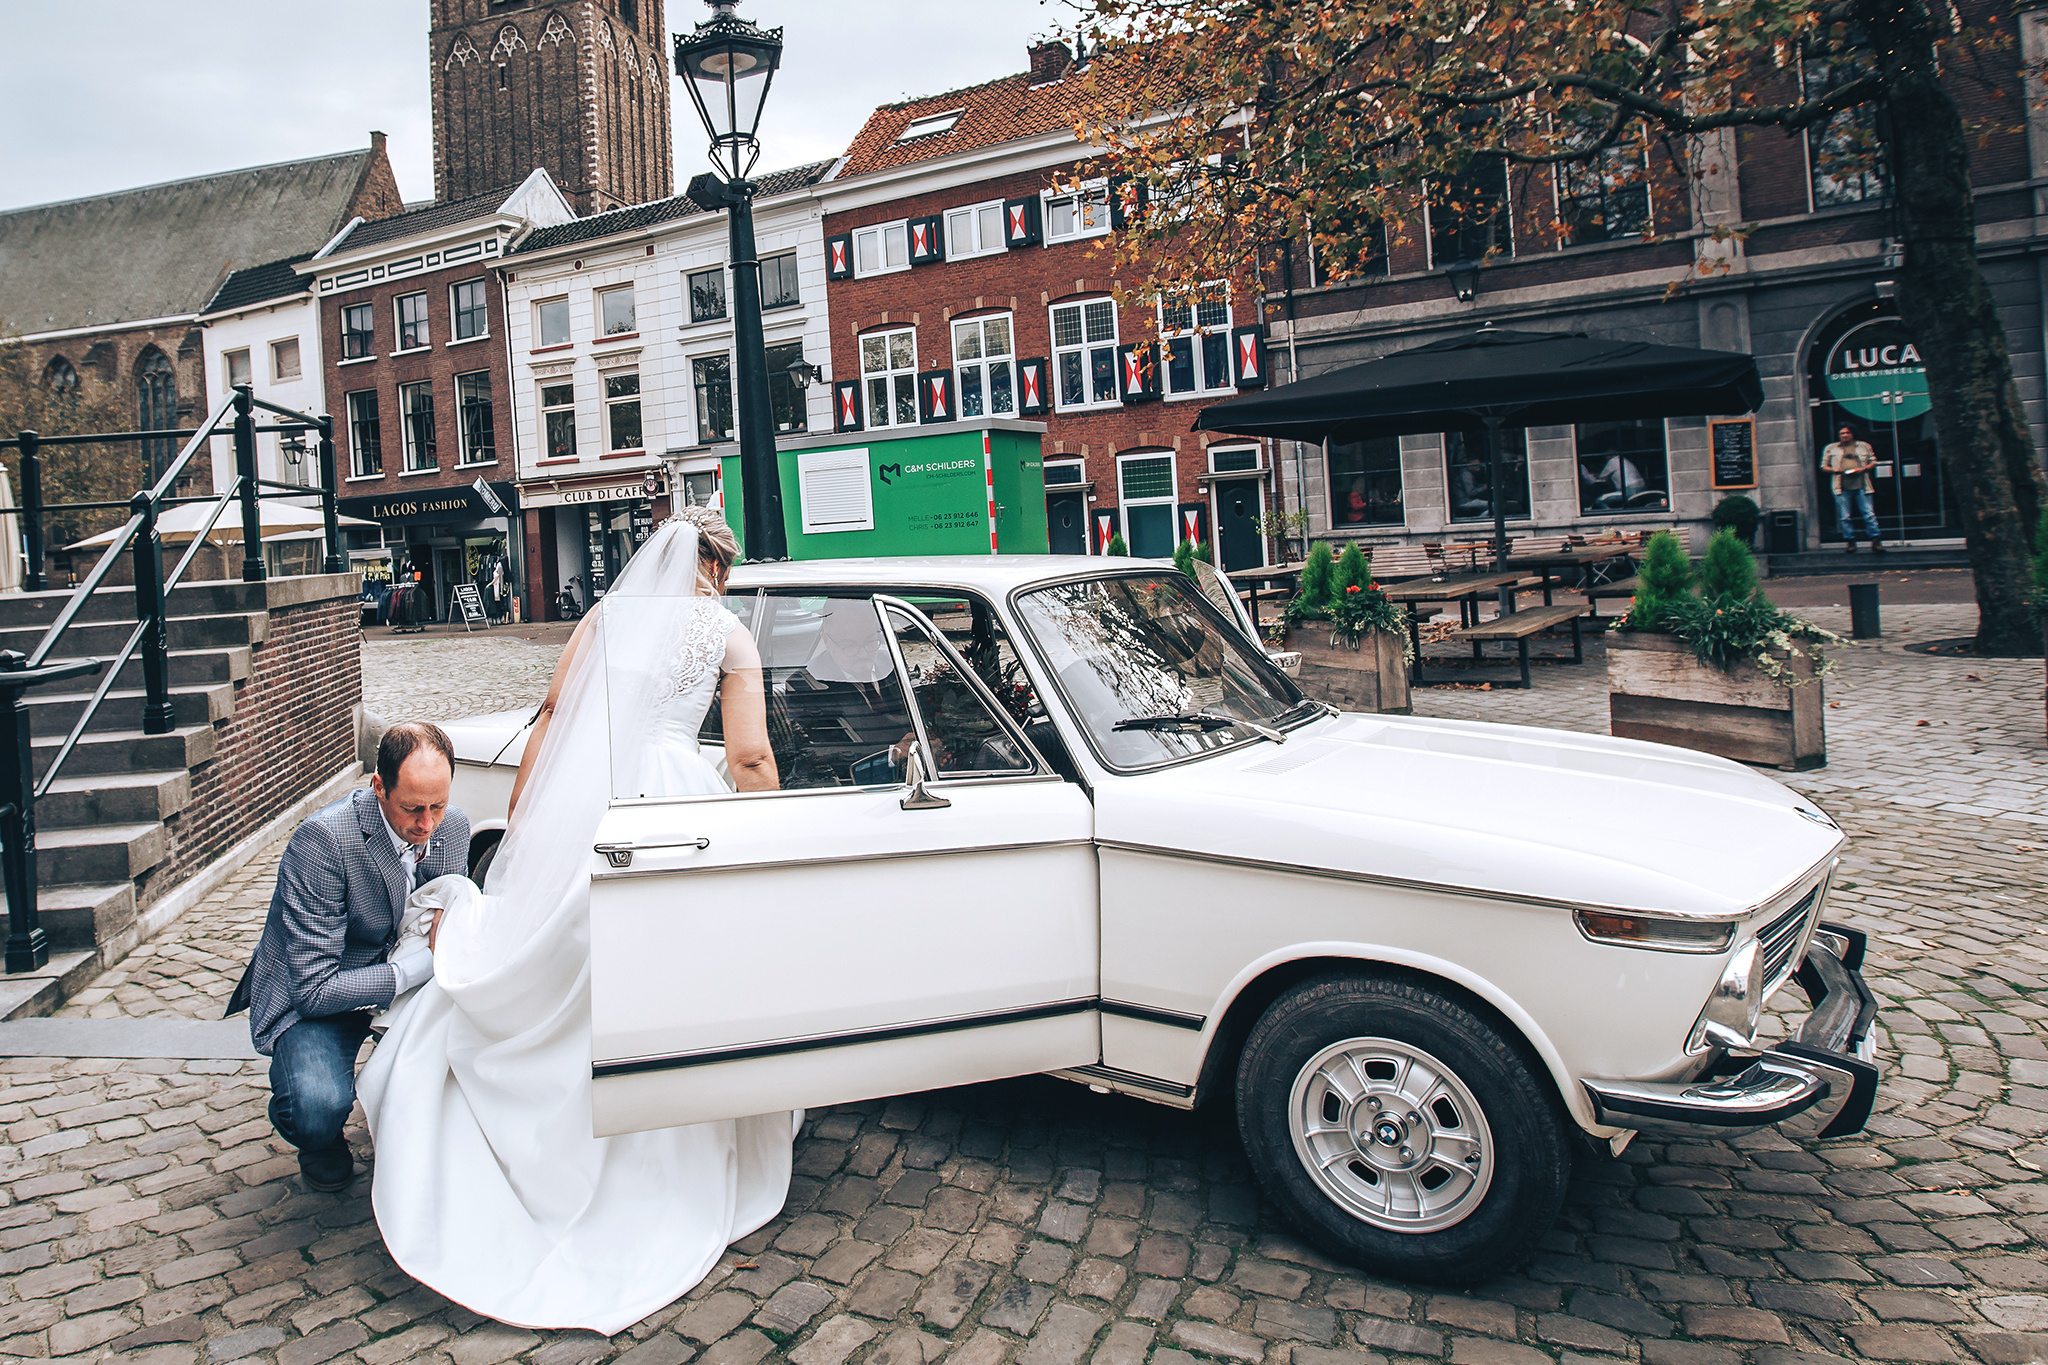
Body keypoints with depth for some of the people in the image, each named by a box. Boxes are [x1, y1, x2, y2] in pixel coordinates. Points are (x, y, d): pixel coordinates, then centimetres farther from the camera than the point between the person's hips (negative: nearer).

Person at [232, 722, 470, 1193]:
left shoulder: (454, 826, -10)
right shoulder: (322, 840, -29)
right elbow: (313, 988, -28)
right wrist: (424, 966, -32)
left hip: (412, 980, 5)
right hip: (311, 997, -5)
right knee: (319, 1106, -33)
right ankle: (322, 1142, 7)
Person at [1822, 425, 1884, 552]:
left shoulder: (1864, 446, 15)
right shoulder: (1831, 448, 14)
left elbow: (1873, 462, 17)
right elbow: (1824, 466, 14)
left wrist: (1863, 469, -4)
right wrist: (1834, 470, -7)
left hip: (1861, 486, 0)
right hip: (1842, 488, 0)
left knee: (1869, 514, -5)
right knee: (1845, 517, -1)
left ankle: (1875, 542, -3)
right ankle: (1851, 542, 7)